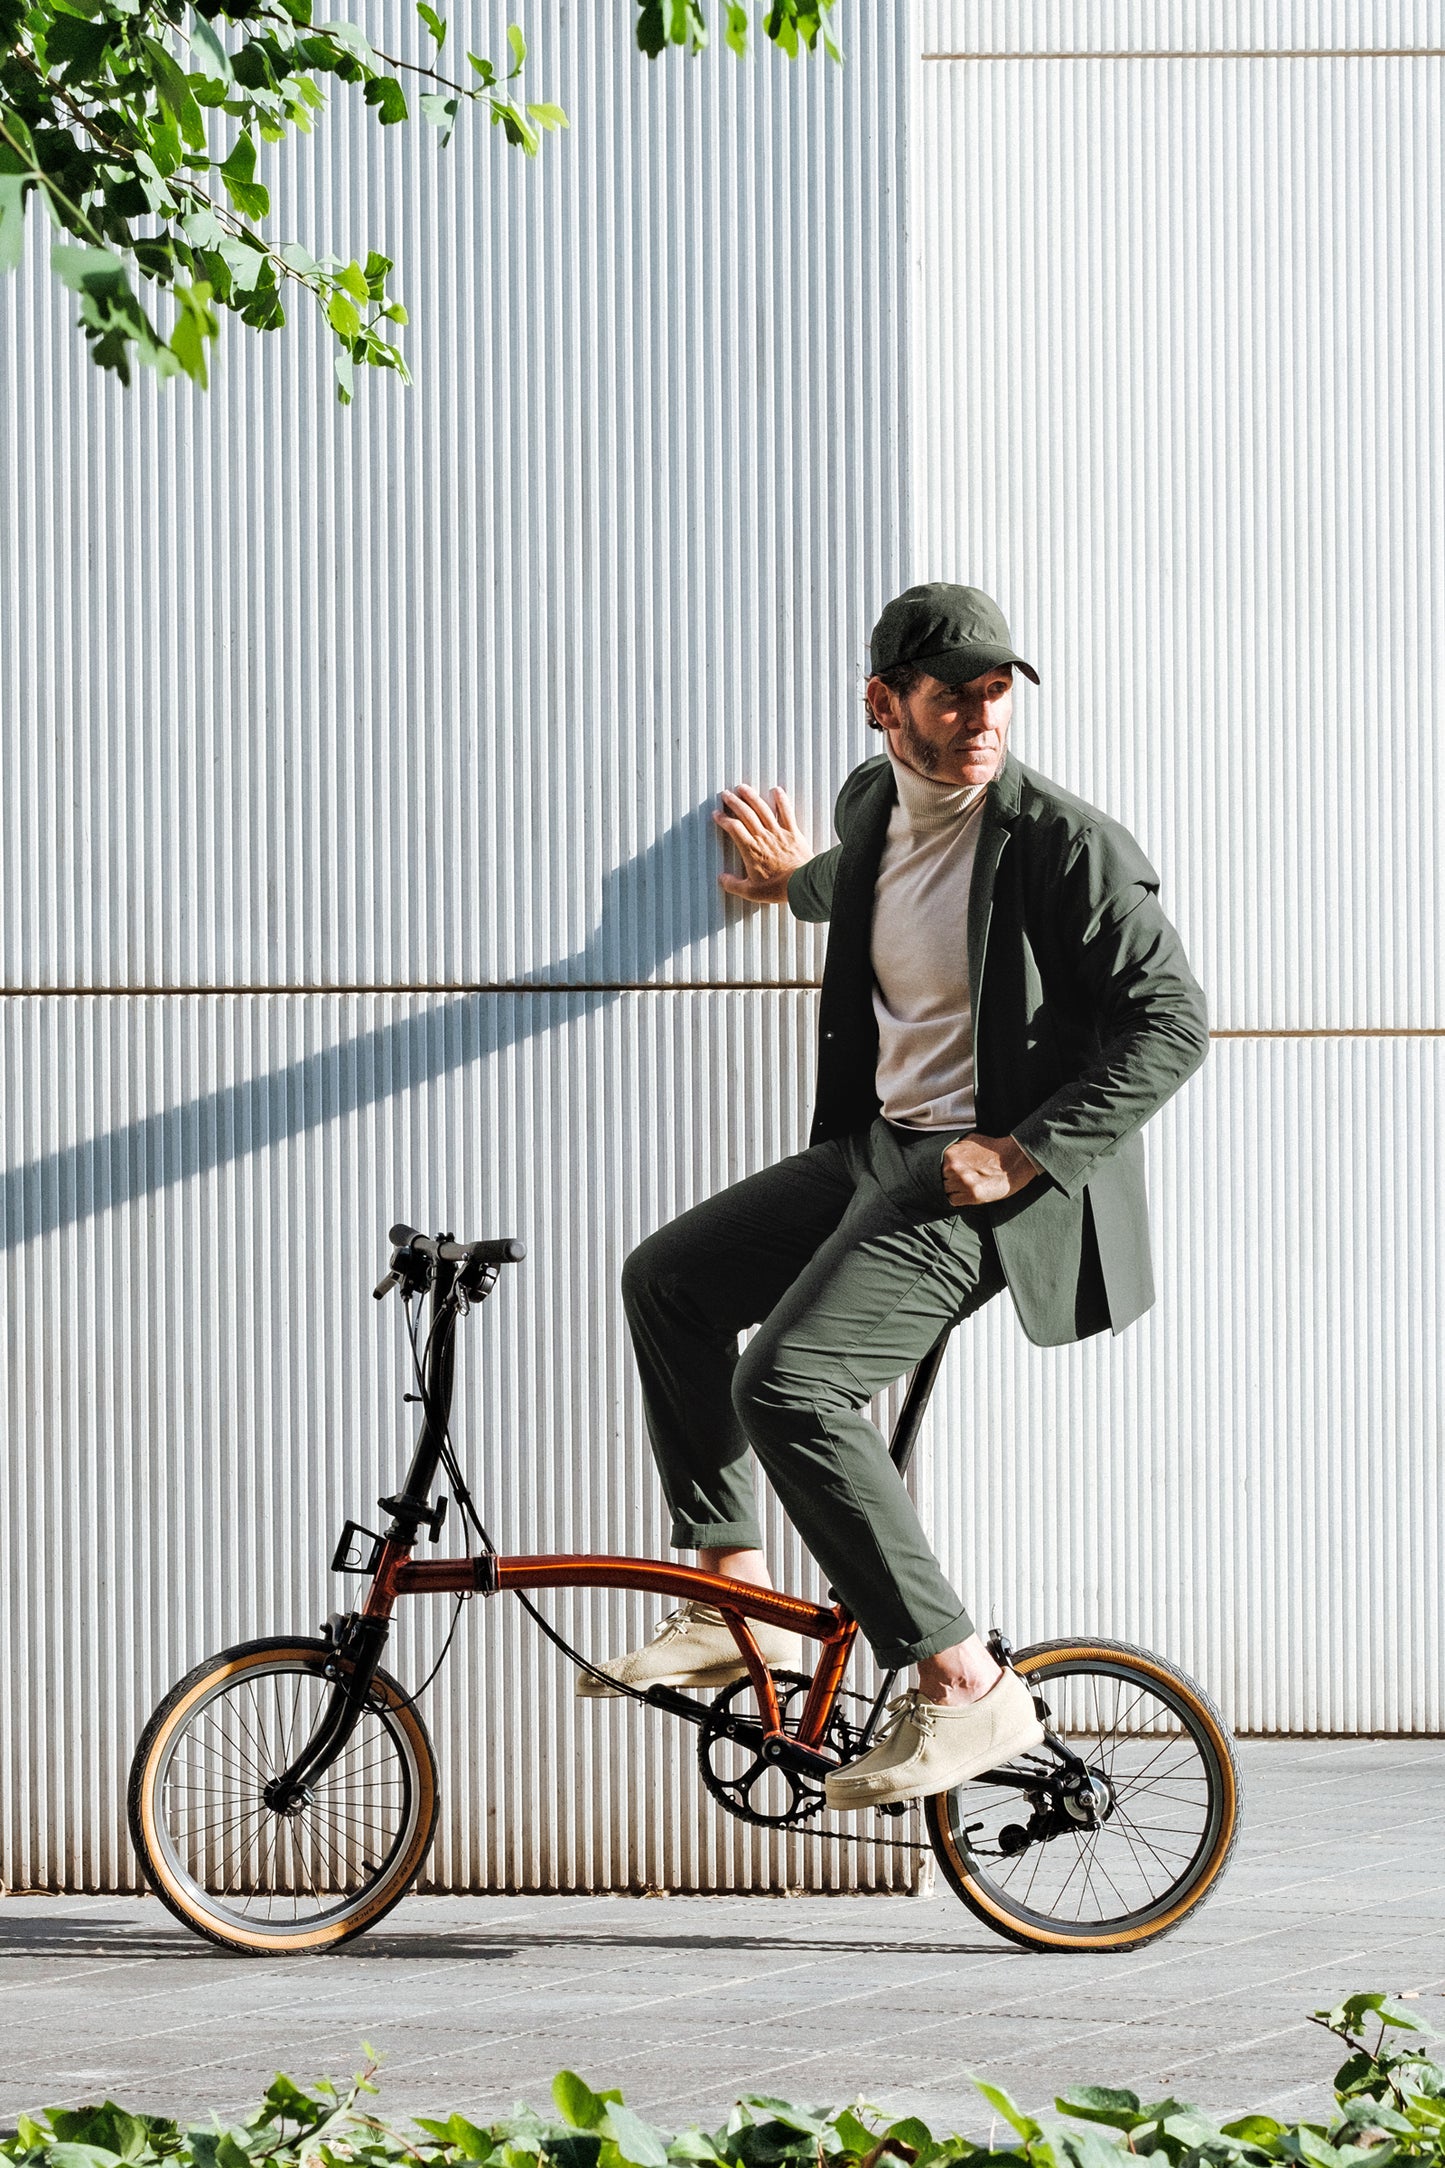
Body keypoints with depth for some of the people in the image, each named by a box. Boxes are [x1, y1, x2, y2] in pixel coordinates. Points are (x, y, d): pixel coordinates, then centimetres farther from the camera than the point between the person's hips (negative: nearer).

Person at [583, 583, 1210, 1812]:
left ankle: (964, 1690, -19)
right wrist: (800, 883, 46)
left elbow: (1172, 1026, -19)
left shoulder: (1066, 844, -19)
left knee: (787, 1385, -23)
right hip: (878, 1148, 9)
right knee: (669, 1280, 12)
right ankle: (736, 1602, 15)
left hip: (986, 1182, -9)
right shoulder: (873, 803, 6)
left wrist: (1024, 1152, -22)